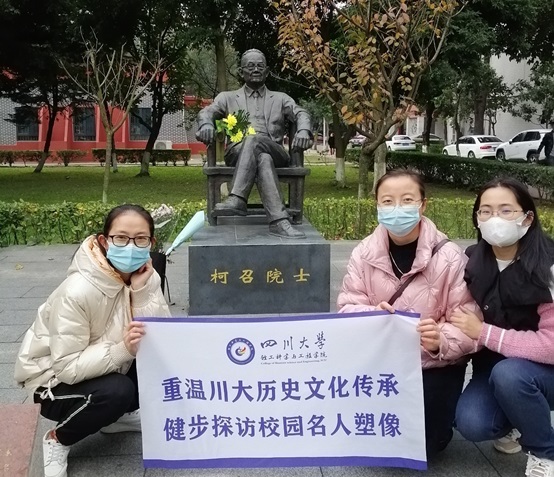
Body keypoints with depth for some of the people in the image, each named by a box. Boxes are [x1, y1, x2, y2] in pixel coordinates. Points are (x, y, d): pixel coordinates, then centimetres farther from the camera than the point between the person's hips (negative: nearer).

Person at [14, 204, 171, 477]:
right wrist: (122, 350, -42)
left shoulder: (143, 277, -12)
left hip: (104, 371, 7)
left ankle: (115, 416, 10)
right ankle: (57, 440, -3)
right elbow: (68, 367, -30)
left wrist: (142, 291, -29)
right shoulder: (78, 292, -31)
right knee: (118, 392, -32)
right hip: (54, 380, -6)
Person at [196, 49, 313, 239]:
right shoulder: (227, 98, 26)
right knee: (262, 158, -37)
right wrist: (206, 124, -20)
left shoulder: (281, 99, 26)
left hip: (274, 152, 1)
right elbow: (206, 112, 8)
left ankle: (237, 199, -50)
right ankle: (279, 220, -51)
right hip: (237, 152, 0)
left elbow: (301, 115, 8)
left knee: (254, 140, -36)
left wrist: (303, 130, -19)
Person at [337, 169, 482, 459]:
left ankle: (433, 431, 25)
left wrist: (441, 341, -38)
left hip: (434, 365, -3)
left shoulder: (449, 257, -17)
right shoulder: (365, 252, -7)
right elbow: (347, 308, -6)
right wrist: (371, 316, -29)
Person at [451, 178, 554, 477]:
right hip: (495, 365, 3)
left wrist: (483, 332, -26)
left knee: (508, 373, -35)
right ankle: (511, 422, 14)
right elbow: (466, 319, 6)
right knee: (471, 424, -23)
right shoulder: (473, 263, -6)